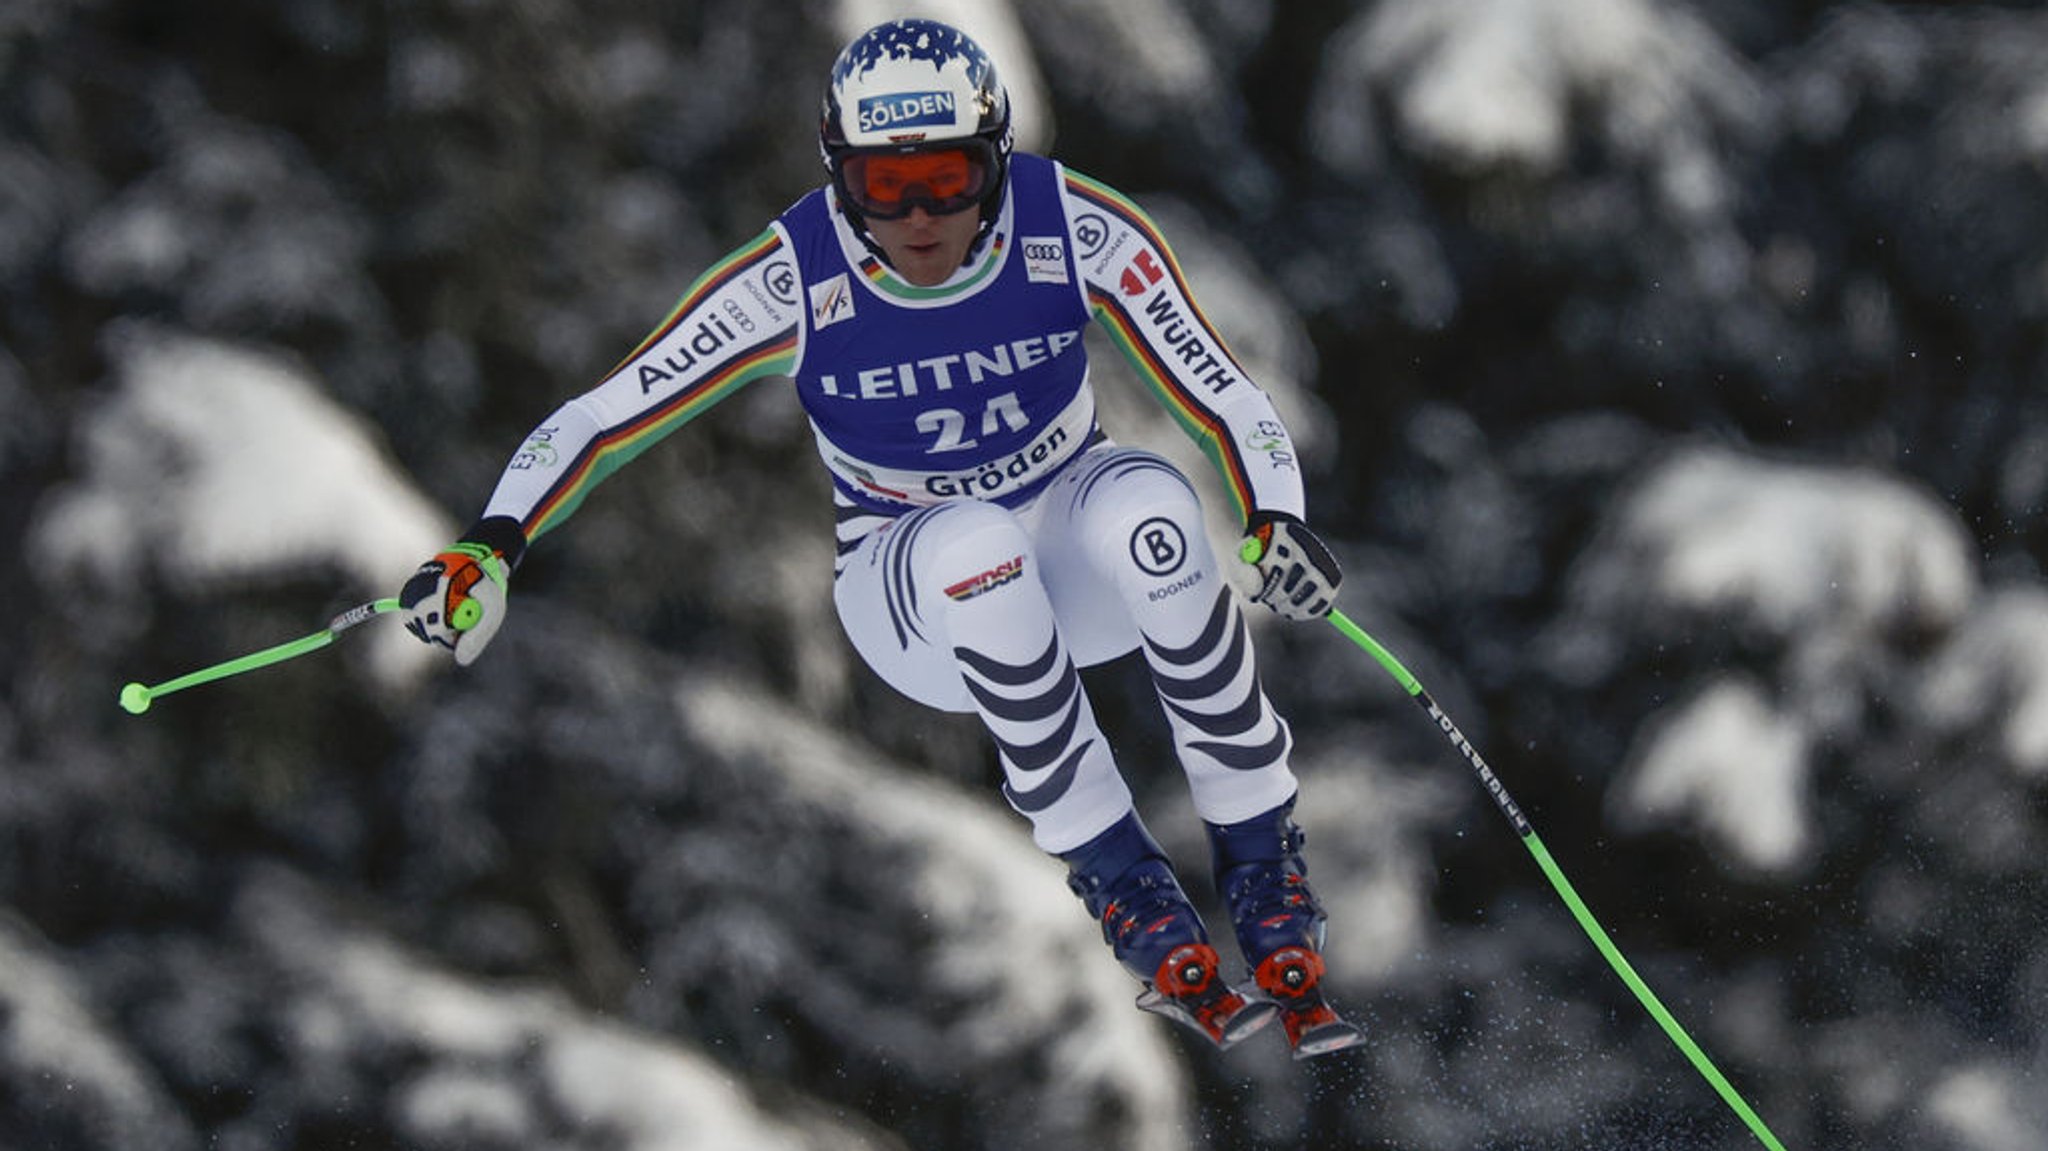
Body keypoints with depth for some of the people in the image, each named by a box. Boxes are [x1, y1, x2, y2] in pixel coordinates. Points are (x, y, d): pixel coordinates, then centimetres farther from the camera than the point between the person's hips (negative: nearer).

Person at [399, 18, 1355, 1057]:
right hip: (913, 597, -1)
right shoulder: (796, 281, -20)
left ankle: (1259, 858, -21)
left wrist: (1274, 522, -35)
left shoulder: (1076, 231, -19)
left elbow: (1222, 395, -15)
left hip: (1069, 558, 1)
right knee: (974, 542, -37)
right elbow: (606, 415, -16)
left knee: (1145, 501, -34)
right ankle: (1113, 874, -24)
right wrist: (490, 545, -32)